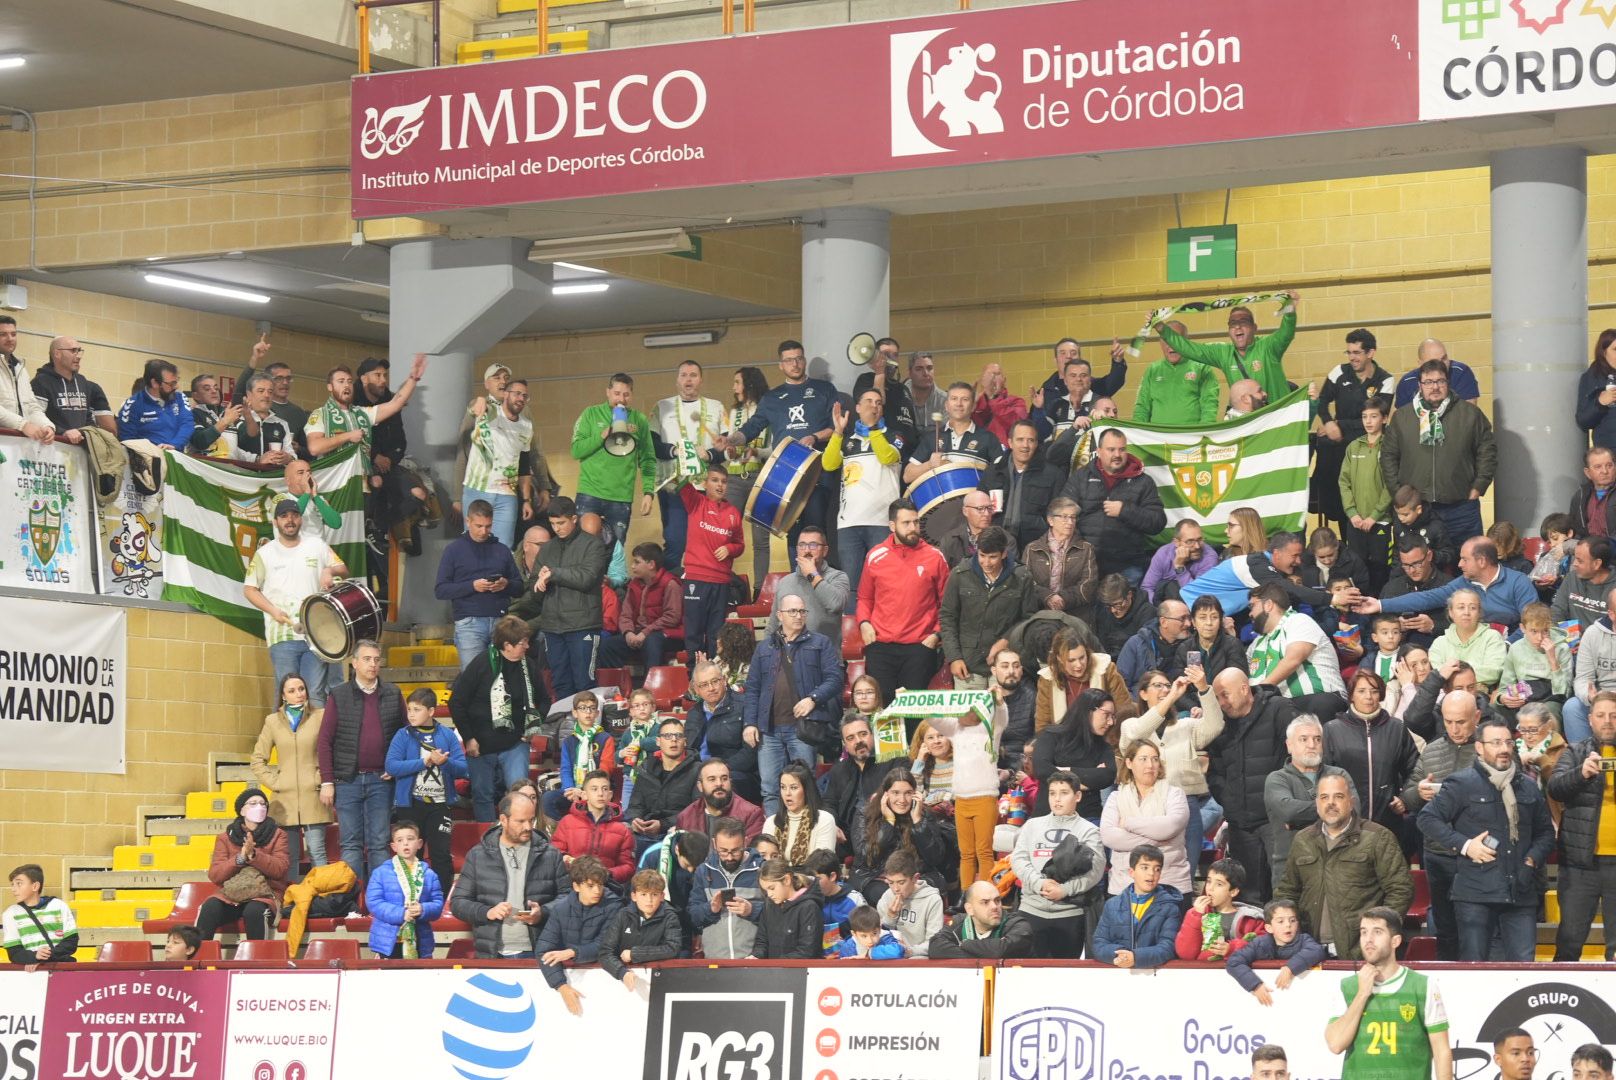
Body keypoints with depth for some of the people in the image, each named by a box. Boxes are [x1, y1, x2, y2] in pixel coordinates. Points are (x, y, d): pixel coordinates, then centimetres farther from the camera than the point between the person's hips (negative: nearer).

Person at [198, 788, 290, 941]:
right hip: (230, 896, 2)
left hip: (264, 895, -2)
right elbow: (214, 875, 2)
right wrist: (240, 858, -13)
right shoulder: (225, 838, 13)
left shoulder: (277, 835, 10)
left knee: (254, 910, -37)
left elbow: (281, 869, -4)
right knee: (210, 907, -31)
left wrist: (253, 855, -18)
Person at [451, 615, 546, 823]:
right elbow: (457, 703, -7)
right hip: (481, 746, -2)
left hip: (515, 745, 2)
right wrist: (468, 738, -9)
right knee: (483, 796, 7)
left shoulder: (530, 668, -1)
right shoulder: (482, 664, -11)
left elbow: (543, 702, 17)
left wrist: (534, 725, -1)